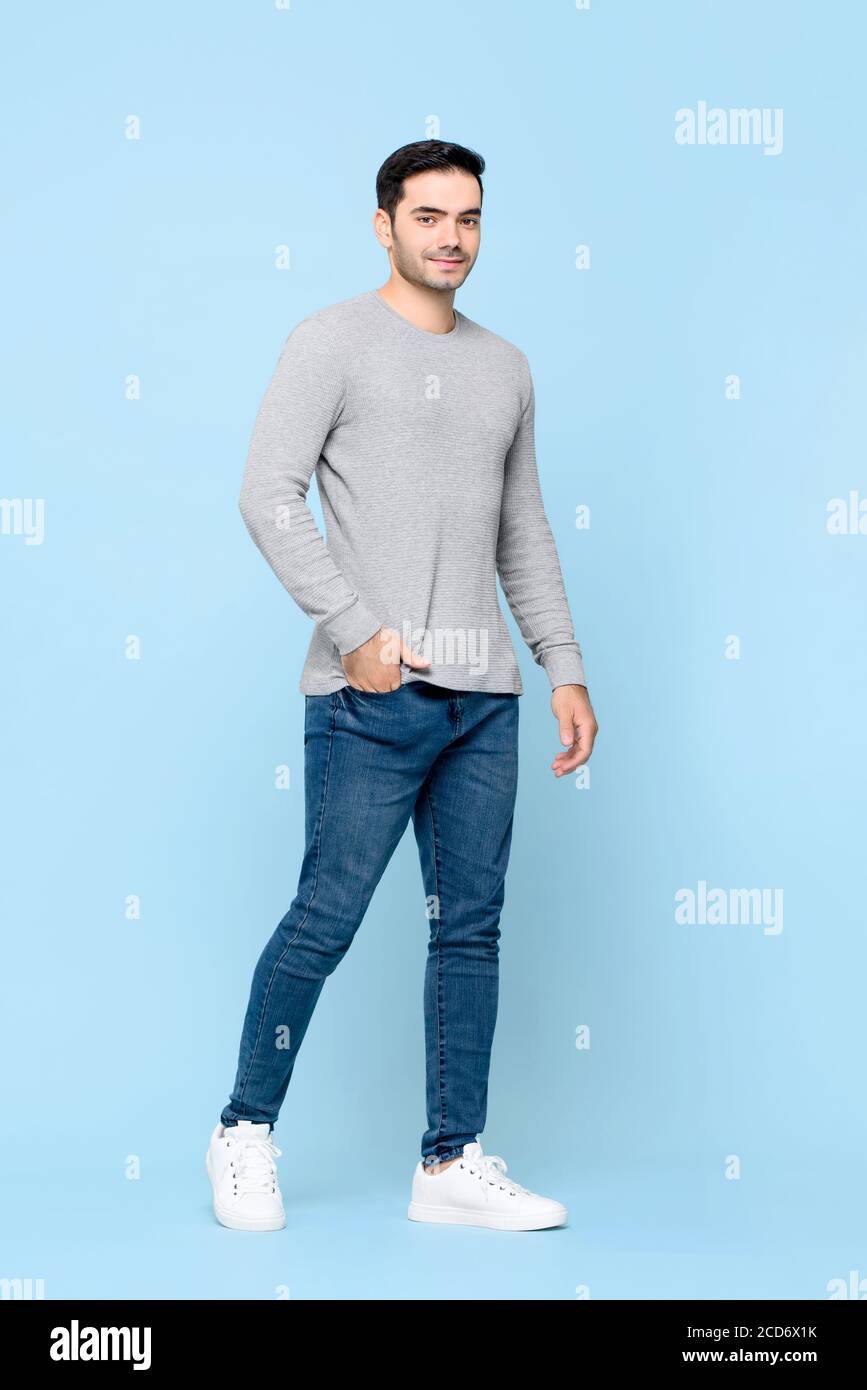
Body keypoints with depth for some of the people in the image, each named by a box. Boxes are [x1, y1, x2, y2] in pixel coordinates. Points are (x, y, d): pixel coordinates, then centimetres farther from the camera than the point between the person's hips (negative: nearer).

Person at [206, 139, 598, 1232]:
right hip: (373, 694, -6)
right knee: (325, 923, -3)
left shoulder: (504, 367, 18)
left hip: (485, 699, 6)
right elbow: (268, 497, -9)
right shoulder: (334, 341, 0)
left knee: (470, 929, 7)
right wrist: (357, 633, -14)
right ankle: (245, 1134, 16)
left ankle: (453, 1164, 16)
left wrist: (564, 667, 13)